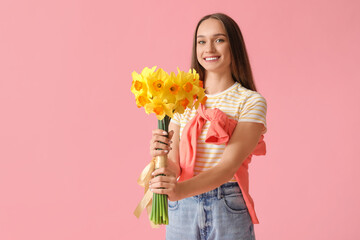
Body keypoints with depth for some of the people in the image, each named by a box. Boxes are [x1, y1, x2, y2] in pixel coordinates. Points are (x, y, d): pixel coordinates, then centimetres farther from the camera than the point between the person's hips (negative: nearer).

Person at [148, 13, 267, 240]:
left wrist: (181, 190, -31)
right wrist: (160, 155, -24)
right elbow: (174, 167, -1)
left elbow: (229, 165, -17)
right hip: (182, 211, 3)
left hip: (228, 212, -2)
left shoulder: (251, 102, -6)